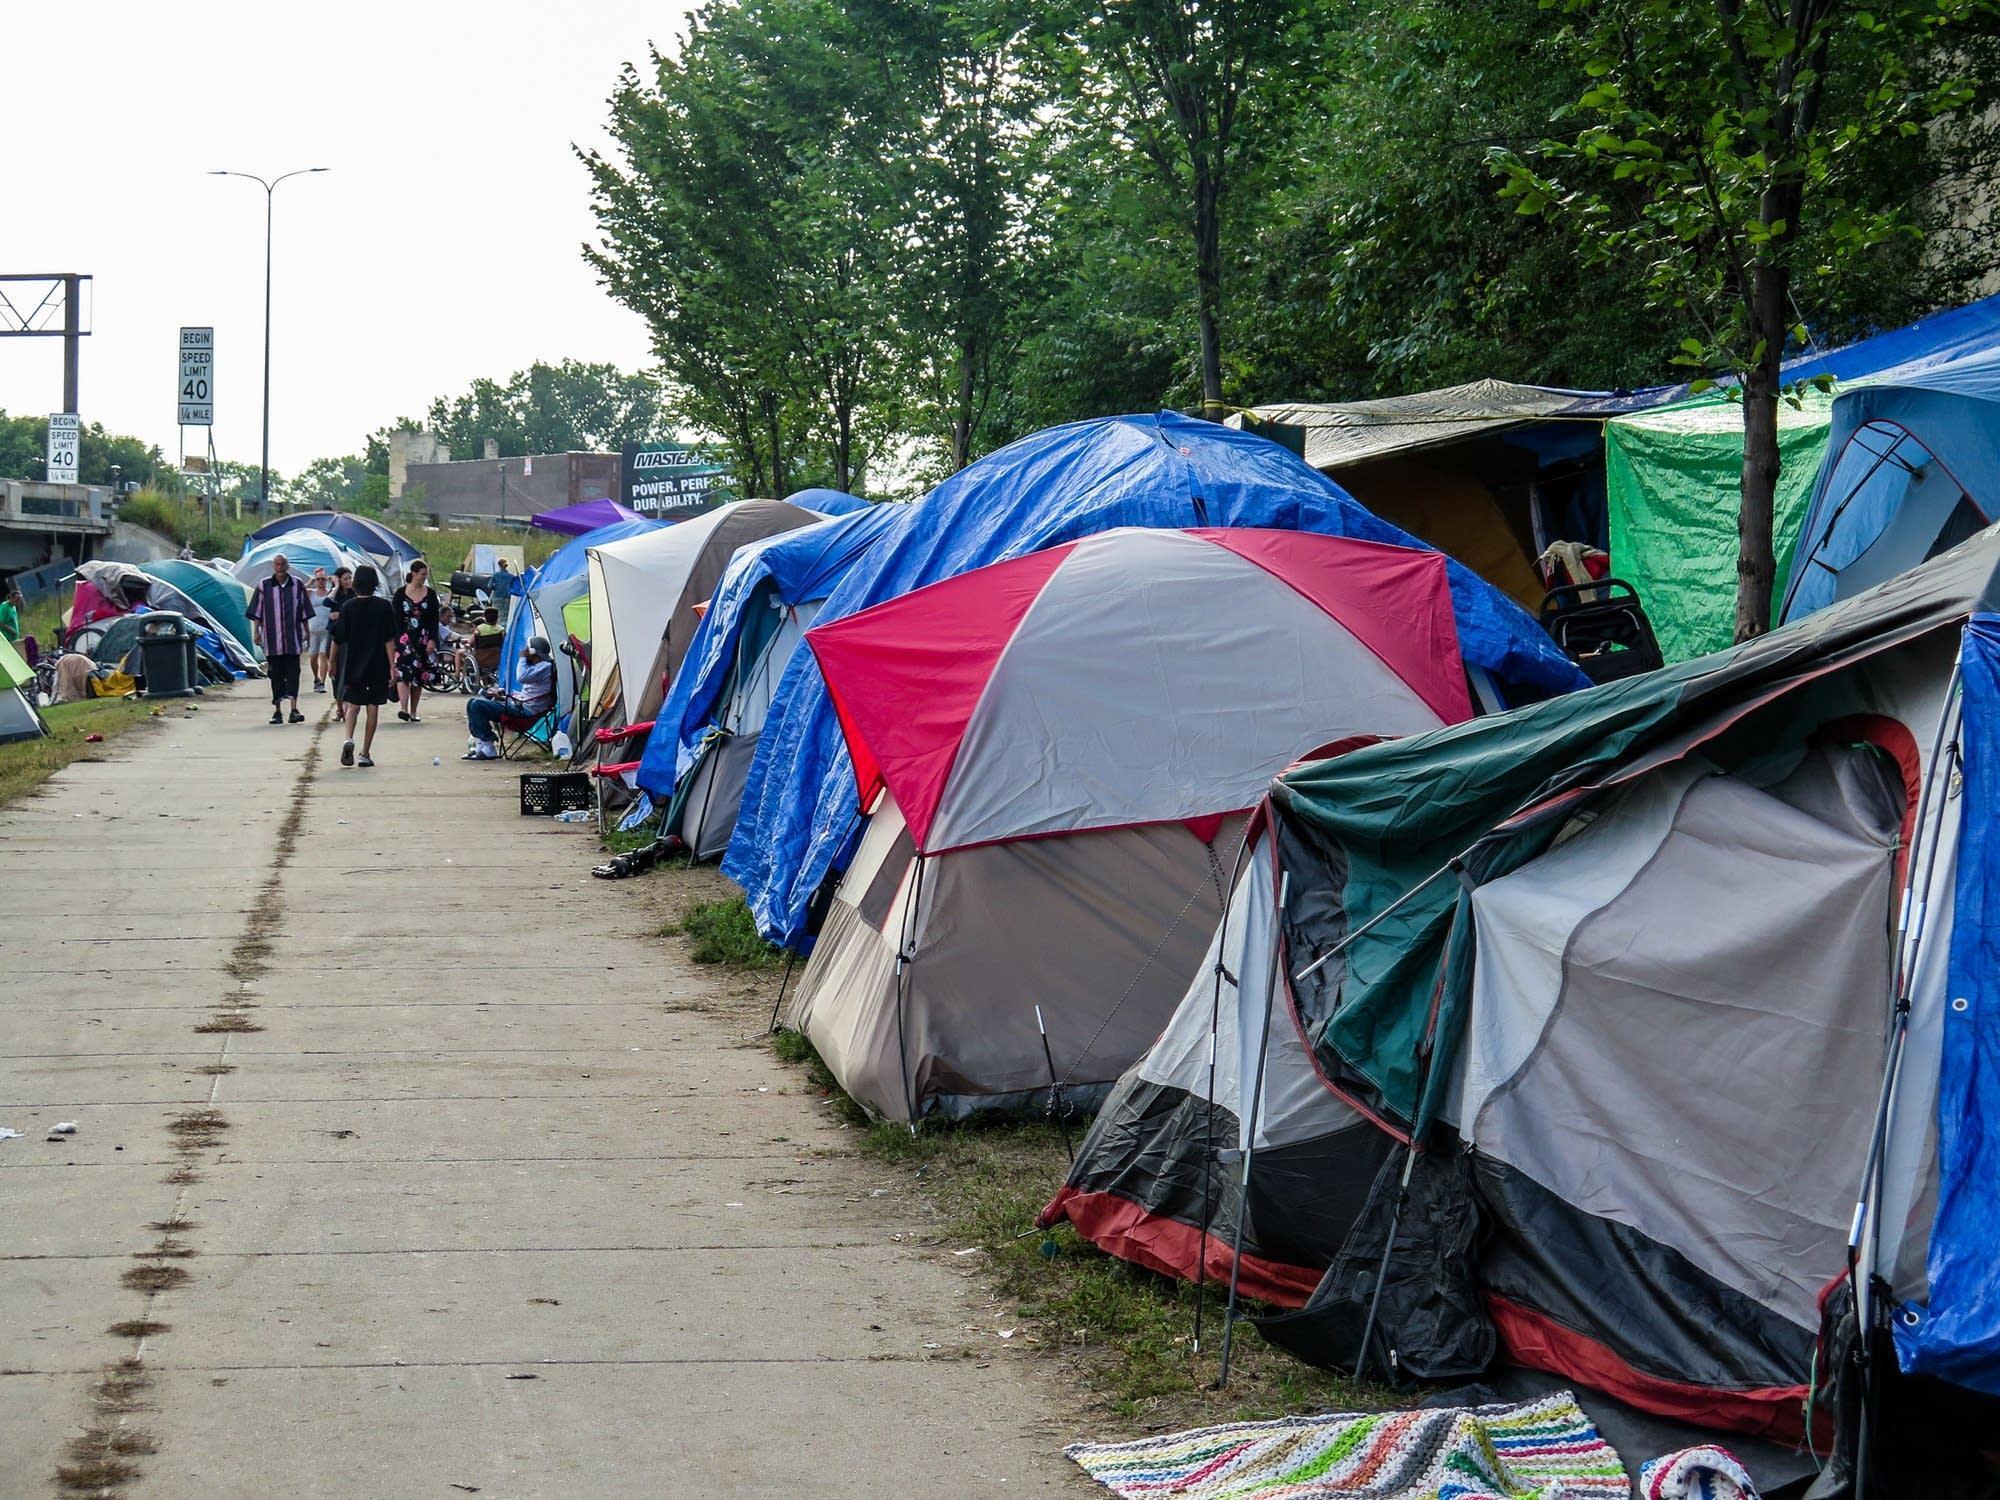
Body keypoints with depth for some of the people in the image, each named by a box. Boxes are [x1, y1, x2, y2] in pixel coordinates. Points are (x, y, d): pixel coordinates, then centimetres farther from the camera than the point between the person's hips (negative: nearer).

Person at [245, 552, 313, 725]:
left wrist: (307, 631, 12)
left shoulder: (298, 585, 6)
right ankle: (277, 711, 10)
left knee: (293, 672, -7)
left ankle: (294, 709, -13)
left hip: (293, 637, 0)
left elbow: (304, 612, 13)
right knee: (276, 674, 4)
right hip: (272, 638, 0)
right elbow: (256, 612, 6)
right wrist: (257, 631, 0)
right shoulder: (264, 586, 3)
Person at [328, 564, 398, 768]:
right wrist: (392, 667, -6)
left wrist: (333, 662, 13)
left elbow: (337, 639, 0)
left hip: (353, 664, 0)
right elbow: (390, 640, -7)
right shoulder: (385, 607, -5)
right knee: (372, 708, 6)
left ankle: (349, 740, -19)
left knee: (352, 704, 8)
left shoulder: (348, 607, -3)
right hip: (378, 666, 0)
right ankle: (366, 754, 6)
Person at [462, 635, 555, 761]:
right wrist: (504, 697, 14)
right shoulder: (537, 667, 21)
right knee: (472, 703, 12)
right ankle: (479, 743, 4)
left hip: (525, 711, -11)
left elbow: (523, 677, -29)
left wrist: (522, 658, -12)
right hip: (520, 705, 11)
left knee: (477, 705, -20)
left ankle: (488, 749, -17)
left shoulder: (546, 666, -12)